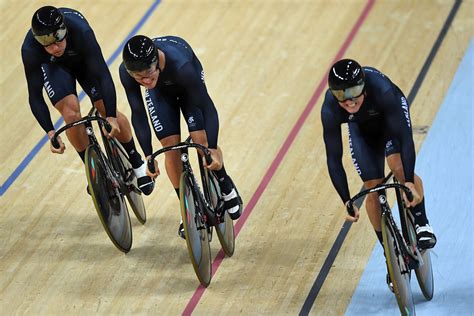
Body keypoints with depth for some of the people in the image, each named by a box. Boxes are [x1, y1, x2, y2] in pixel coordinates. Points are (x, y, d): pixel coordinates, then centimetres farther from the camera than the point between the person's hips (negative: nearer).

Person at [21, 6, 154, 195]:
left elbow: (103, 75, -38)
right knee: (71, 111, -23)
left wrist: (111, 117, -45)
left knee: (106, 108, -12)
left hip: (83, 60, 0)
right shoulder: (30, 50, -38)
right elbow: (35, 96, -31)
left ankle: (137, 164, 11)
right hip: (53, 66, 0)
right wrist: (50, 133, -40)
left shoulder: (81, 31, -42)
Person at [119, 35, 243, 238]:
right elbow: (138, 114, -24)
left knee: (201, 140, -14)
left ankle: (226, 188, 15)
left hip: (187, 82, -2)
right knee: (171, 145, -7)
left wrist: (212, 149, -37)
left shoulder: (180, 65, -45)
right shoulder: (126, 72, -37)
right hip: (159, 91, 2)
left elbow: (206, 106, -35)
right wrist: (148, 156, -26)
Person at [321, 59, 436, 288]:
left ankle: (422, 224, -8)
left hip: (391, 114, -2)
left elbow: (405, 137, -41)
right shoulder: (330, 110, -35)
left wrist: (409, 182, -48)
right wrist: (347, 202, -32)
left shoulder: (382, 90, -43)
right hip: (361, 128, 2)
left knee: (398, 166, -28)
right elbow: (334, 159, -28)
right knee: (374, 188, -6)